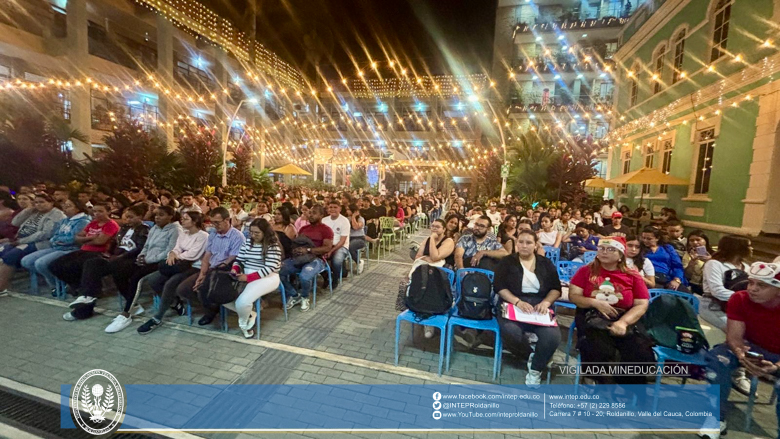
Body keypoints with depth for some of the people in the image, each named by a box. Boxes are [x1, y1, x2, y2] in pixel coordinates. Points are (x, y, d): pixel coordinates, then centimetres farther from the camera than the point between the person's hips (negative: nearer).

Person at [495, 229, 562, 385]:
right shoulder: (506, 262, 6)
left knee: (553, 337, -27)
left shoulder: (546, 264, 14)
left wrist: (546, 302, -13)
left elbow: (556, 289, 8)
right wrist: (518, 302, -20)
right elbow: (499, 287, -4)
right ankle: (528, 353, 2)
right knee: (511, 331, -33)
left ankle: (536, 369, -1)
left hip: (540, 306, 2)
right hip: (513, 305, -2)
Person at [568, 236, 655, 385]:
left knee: (643, 356, -23)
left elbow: (641, 305, 1)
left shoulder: (632, 276, 7)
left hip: (624, 320, 2)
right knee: (599, 352, -30)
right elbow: (573, 296, 2)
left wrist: (623, 322, -16)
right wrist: (595, 303, -15)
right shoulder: (586, 271, 5)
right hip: (592, 318, -2)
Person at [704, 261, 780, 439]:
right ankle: (717, 418, -15)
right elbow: (734, 336, -16)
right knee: (716, 358, -27)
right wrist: (741, 354, -38)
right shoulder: (739, 299, -16)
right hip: (751, 348, 1)